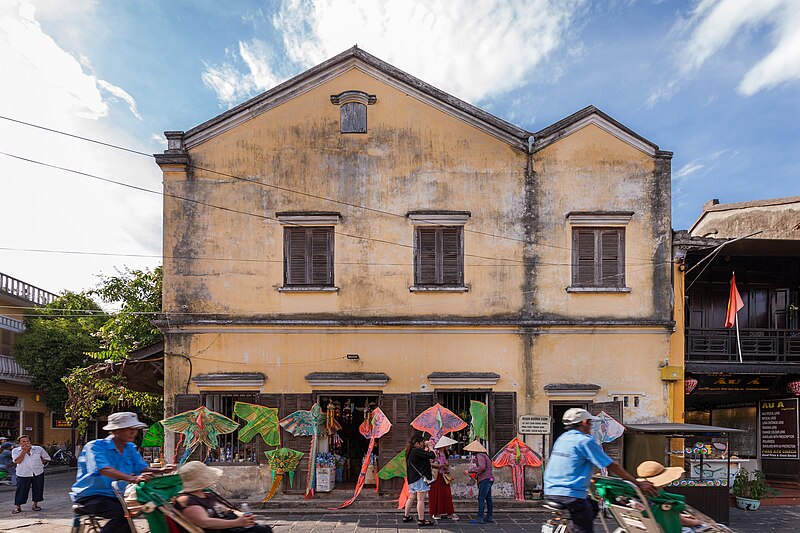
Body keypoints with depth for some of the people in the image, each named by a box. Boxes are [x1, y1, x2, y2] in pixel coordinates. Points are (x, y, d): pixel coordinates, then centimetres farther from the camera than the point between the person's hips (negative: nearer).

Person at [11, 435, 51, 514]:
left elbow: (46, 458, 13)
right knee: (21, 490, -1)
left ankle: (35, 504, 23)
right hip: (23, 474, -2)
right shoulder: (15, 451, 1)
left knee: (38, 489, 7)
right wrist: (24, 451, -16)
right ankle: (18, 507, 13)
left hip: (38, 473, 2)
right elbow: (17, 461, -15)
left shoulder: (38, 449, 3)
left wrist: (40, 463, 0)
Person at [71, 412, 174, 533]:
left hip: (115, 496, 7)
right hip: (91, 496, -7)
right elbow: (104, 470, -31)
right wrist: (133, 479, -46)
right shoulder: (95, 446, -14)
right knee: (122, 514, -32)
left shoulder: (130, 448, 10)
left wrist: (161, 470, -21)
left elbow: (142, 468, 1)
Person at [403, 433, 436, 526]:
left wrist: (427, 448, 10)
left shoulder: (410, 452, 14)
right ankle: (421, 520, -5)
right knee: (421, 500, -7)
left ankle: (406, 516, 26)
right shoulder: (417, 451, -17)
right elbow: (432, 456, -20)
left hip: (412, 478, 10)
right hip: (420, 478, -10)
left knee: (411, 498, 19)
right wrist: (429, 446, -6)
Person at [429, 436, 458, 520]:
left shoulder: (446, 453, 11)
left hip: (444, 476, 6)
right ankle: (435, 513, 10)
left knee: (447, 494, 1)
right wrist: (439, 465, -21)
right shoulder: (435, 453, -12)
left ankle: (449, 512, 4)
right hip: (436, 476, -6)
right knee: (436, 494, -1)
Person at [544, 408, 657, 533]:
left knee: (593, 507, 25)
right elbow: (612, 466, -9)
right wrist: (638, 483, -3)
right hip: (570, 494, -9)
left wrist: (589, 478, 37)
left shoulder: (562, 439, 13)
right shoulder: (585, 440, -11)